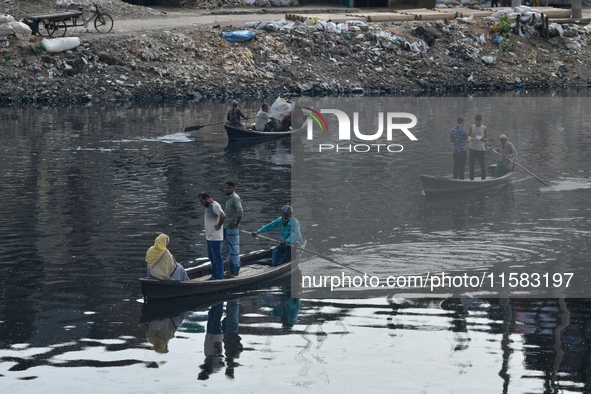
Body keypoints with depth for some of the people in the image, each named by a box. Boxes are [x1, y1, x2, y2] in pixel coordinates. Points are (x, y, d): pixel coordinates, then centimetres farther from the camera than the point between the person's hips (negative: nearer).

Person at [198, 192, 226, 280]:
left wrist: (219, 226, -22)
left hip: (215, 238, -10)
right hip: (209, 237, 10)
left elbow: (223, 216, -34)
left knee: (217, 258, -4)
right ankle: (214, 275, 27)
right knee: (211, 257, 18)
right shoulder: (208, 206, 12)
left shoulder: (215, 206, -18)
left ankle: (219, 277, 0)